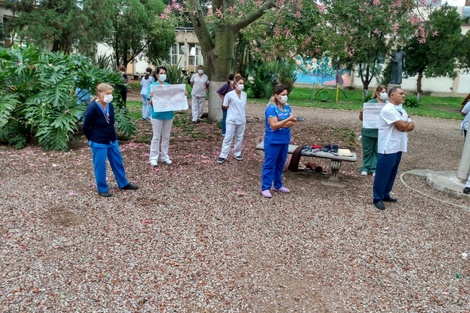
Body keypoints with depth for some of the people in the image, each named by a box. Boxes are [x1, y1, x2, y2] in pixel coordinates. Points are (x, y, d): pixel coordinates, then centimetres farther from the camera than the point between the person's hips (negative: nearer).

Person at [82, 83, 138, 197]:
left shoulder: (110, 106, 3)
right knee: (100, 165, 6)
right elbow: (85, 127, -13)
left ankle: (123, 184, 33)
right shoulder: (92, 108, -19)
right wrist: (93, 140, -2)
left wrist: (112, 135, 14)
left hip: (112, 140, 8)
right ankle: (102, 189, 21)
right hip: (99, 143, -7)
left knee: (118, 162, 17)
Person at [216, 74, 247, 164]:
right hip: (232, 120, -5)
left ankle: (237, 154, 27)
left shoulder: (244, 94, 3)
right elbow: (225, 106, -2)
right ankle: (223, 156, 5)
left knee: (239, 138, 13)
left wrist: (238, 110, 4)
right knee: (228, 138, -2)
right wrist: (232, 109, 5)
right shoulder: (230, 94, -12)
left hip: (242, 120, 5)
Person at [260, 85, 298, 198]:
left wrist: (280, 124, -15)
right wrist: (287, 120, -28)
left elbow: (291, 123, -1)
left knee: (280, 164, 16)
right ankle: (265, 188, 7)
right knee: (269, 164, 0)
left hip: (284, 141, 7)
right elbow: (274, 125, -21)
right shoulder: (271, 108, -13)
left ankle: (278, 185, 29)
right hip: (273, 141, -7)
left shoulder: (287, 107, 7)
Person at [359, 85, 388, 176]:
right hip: (369, 132, -2)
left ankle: (374, 169, 19)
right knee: (367, 151, 9)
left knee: (378, 151, 8)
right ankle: (365, 167, 22)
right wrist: (361, 113, -24)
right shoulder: (370, 102, -5)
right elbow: (361, 118, -2)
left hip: (381, 132, 2)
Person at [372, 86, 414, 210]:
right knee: (382, 174, -1)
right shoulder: (387, 109, -15)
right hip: (388, 148, -9)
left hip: (398, 147, 9)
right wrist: (407, 124, 3)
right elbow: (402, 126, -19)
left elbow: (411, 126, 11)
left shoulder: (401, 110, 15)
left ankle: (385, 194, 28)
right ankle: (377, 198, 8)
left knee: (392, 173, 16)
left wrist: (404, 126, -10)